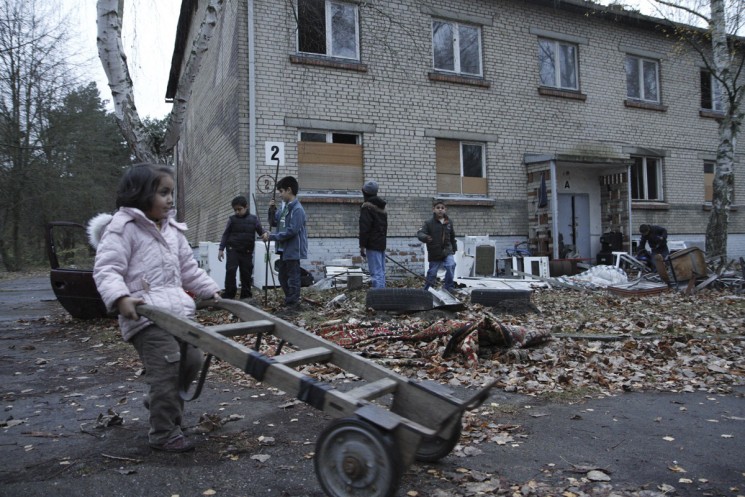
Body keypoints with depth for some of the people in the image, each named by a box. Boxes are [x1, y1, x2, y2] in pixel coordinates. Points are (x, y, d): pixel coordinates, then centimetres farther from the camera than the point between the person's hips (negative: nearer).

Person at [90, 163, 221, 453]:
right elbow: (106, 270, -13)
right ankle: (164, 434, 7)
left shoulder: (172, 229, 20)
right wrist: (120, 298, -29)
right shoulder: (122, 227, -5)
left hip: (178, 311, 8)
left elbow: (188, 268, 26)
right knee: (166, 368, -11)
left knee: (192, 359, 7)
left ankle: (161, 402, 35)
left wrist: (210, 290, 20)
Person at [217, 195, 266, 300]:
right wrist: (221, 249, 0)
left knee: (246, 273, 7)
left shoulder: (253, 219, 4)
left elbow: (261, 230, 5)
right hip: (233, 250, -1)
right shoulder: (232, 219, 3)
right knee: (230, 270, -14)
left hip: (247, 252, 1)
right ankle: (228, 294, -7)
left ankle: (246, 296, 17)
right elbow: (225, 234, 6)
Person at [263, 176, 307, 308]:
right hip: (284, 250, 10)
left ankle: (293, 304, 10)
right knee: (283, 277, 18)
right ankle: (288, 301, 30)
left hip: (293, 250, -9)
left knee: (293, 278, 0)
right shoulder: (284, 207, 10)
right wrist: (271, 209, 2)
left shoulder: (297, 209, -18)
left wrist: (271, 237, -20)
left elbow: (291, 231, -24)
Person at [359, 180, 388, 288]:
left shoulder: (366, 207, -10)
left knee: (376, 273, -11)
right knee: (381, 272, 12)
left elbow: (364, 228, -16)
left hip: (373, 245, -9)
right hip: (382, 244, 9)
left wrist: (362, 246, -12)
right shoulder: (381, 206, 18)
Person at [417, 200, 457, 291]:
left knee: (451, 265, -23)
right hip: (434, 253, -2)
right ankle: (426, 290, 24)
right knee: (432, 273, 4)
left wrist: (454, 248, 22)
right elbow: (420, 233, -15)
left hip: (447, 251, 2)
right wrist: (425, 237, -36)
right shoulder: (429, 223, -5)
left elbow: (452, 237, 19)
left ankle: (448, 287, -8)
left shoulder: (449, 223, 6)